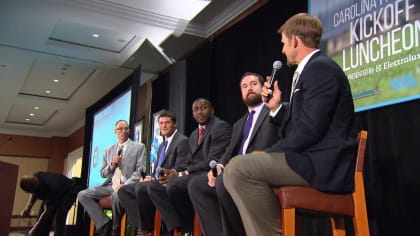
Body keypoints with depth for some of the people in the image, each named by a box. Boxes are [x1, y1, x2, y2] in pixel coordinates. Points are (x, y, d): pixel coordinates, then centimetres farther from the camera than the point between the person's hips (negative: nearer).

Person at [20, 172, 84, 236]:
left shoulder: (50, 187, -40)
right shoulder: (34, 179, -21)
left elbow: (47, 211, -31)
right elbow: (34, 193, 2)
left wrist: (34, 229, -28)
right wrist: (28, 207, -14)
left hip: (68, 192, -8)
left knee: (59, 217, -25)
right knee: (42, 217, -2)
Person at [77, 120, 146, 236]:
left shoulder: (139, 147, 6)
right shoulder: (108, 150, 20)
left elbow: (140, 170, -5)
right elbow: (103, 174, 19)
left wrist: (125, 185, -18)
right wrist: (112, 164, -2)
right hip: (110, 185, 5)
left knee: (116, 195, -38)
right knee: (82, 195, -14)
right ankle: (105, 224, -11)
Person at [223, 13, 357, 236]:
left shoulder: (320, 68, -11)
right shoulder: (311, 69, 20)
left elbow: (309, 130, -20)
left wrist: (271, 153, -11)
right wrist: (276, 107, 9)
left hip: (322, 163, -11)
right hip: (311, 158, 11)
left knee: (238, 168, -25)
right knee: (234, 169, 12)